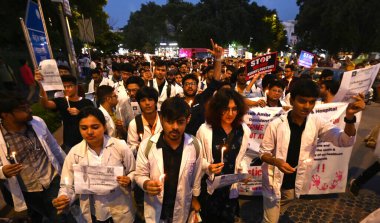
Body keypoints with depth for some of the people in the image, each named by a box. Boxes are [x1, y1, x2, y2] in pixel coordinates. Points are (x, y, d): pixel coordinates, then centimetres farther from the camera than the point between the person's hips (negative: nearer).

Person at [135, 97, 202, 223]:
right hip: (155, 209, 0)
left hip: (182, 209, 1)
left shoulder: (195, 145, -16)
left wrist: (195, 198, 10)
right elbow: (140, 174, -9)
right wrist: (146, 184, -30)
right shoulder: (147, 145, -21)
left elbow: (196, 175, -2)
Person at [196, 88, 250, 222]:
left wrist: (244, 172, -9)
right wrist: (207, 167, -23)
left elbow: (243, 156, 7)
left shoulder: (244, 130, -5)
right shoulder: (205, 129, -15)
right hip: (209, 185, -2)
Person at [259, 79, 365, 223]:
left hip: (295, 185, 4)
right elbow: (263, 153, -11)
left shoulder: (316, 122, -9)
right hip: (274, 183, -3)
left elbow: (344, 141, -17)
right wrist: (276, 162, -31)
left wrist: (350, 117, -33)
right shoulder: (276, 125, -19)